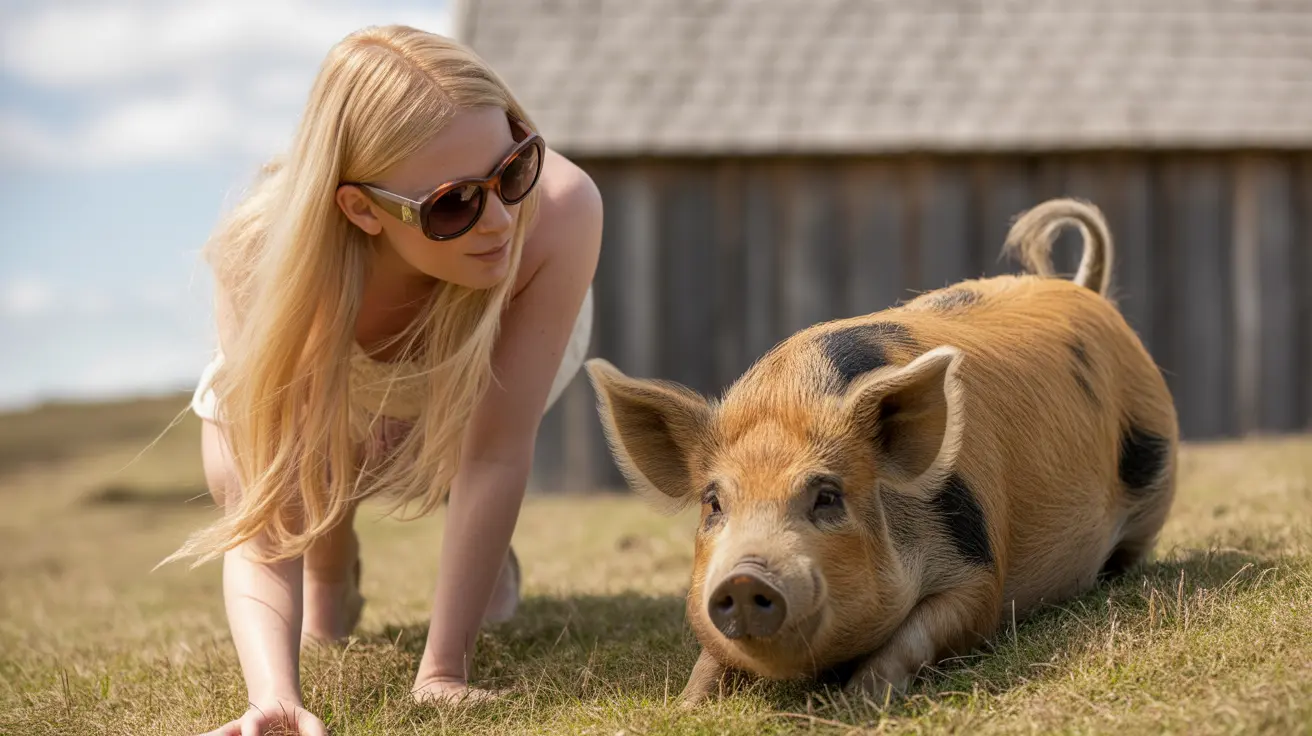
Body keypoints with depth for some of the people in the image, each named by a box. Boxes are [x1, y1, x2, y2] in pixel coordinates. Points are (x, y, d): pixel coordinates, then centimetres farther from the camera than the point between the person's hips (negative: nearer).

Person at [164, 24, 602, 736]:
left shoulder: (560, 209, -46)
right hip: (334, 358, 0)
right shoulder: (265, 262, -44)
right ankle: (332, 560, 15)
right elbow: (260, 520, -47)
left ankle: (485, 549, 12)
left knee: (435, 460, -26)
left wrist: (442, 673, -43)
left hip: (486, 352, 0)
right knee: (237, 475, -22)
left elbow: (496, 455, -39)